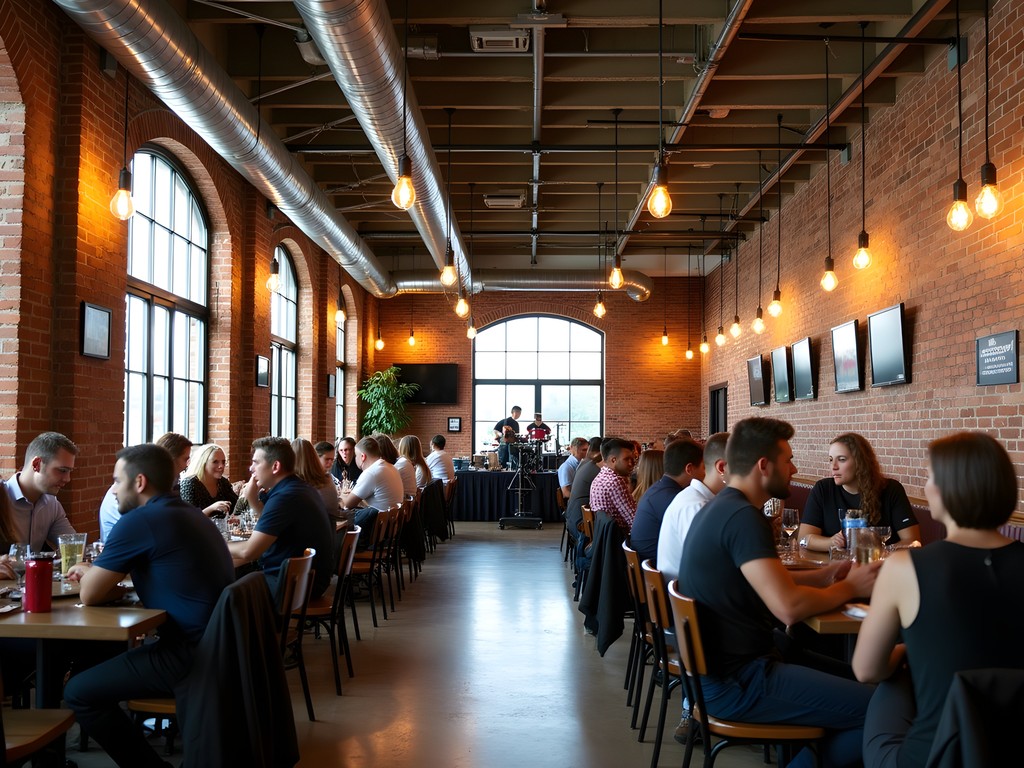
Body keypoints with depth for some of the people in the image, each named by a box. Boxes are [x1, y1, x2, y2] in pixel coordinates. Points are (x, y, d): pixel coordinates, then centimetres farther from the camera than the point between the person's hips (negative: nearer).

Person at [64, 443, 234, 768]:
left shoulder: (139, 521, -15)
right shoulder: (187, 513, 13)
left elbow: (89, 595, -7)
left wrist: (110, 587, 14)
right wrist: (94, 571, 18)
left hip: (192, 653, -10)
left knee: (79, 692, 0)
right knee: (105, 659, 26)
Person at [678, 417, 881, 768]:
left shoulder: (721, 507, 11)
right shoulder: (743, 517, -21)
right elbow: (789, 607, -27)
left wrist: (822, 576, 8)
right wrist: (850, 587, -10)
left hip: (723, 660, 11)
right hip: (735, 683, -11)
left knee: (850, 678, 20)